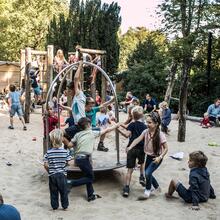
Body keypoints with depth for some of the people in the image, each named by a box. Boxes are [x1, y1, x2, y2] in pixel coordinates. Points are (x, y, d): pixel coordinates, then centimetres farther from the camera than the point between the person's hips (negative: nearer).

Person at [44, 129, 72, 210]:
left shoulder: (49, 152, -10)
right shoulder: (65, 151, -10)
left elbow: (46, 165, -9)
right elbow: (68, 162, -5)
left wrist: (49, 171, 8)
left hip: (52, 175, 0)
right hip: (62, 174, 0)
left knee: (53, 191, 14)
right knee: (63, 191, 14)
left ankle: (54, 206, 22)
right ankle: (65, 205, 22)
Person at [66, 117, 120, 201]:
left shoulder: (78, 134, 11)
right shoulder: (92, 133, 0)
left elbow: (69, 145, 4)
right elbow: (106, 130, 10)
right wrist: (116, 125, 23)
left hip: (78, 158, 7)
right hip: (84, 158, -7)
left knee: (89, 176, 18)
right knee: (90, 178, 4)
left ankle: (91, 195, 23)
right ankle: (71, 183, -6)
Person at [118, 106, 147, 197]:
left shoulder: (132, 125, -3)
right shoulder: (144, 126, 6)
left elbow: (127, 134, -17)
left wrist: (119, 129, -8)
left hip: (132, 148, -2)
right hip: (141, 148, 2)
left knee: (130, 169, 2)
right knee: (142, 163, 33)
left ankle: (126, 188, -2)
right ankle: (142, 177, 20)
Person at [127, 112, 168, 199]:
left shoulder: (160, 135, -22)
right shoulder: (146, 132, -8)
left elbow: (166, 148, -16)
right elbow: (137, 140, -19)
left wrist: (160, 157, -29)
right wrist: (130, 147, -36)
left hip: (156, 158, -6)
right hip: (149, 156, 6)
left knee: (148, 173, -19)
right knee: (147, 173, 18)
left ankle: (147, 191, 4)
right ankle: (156, 187, 46)